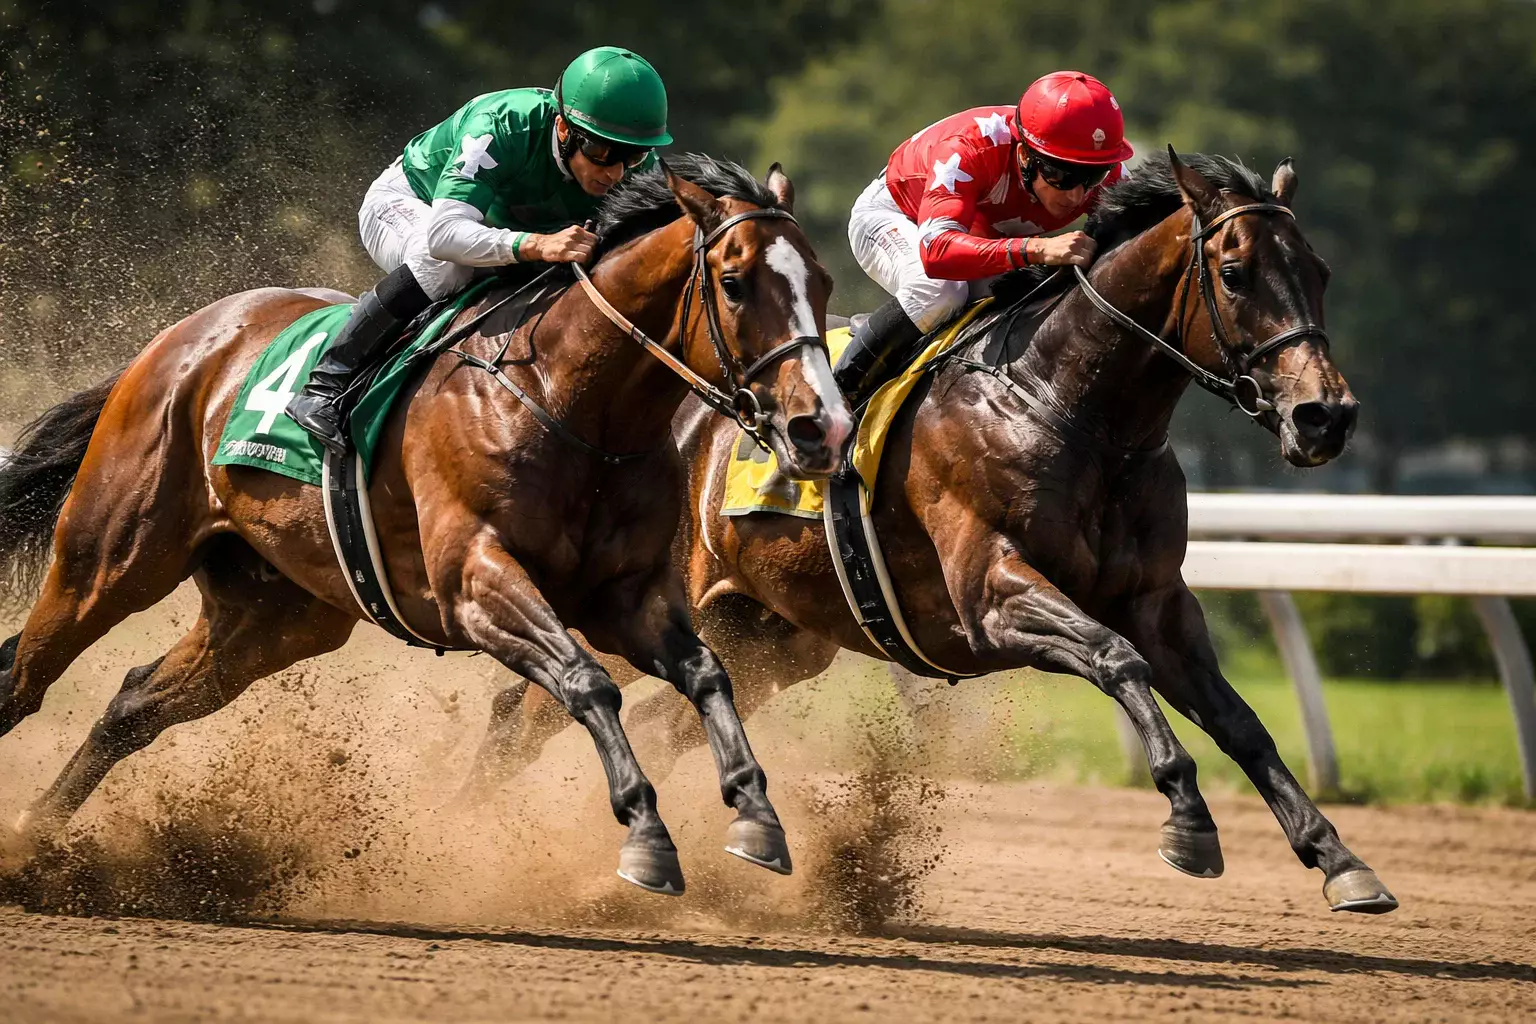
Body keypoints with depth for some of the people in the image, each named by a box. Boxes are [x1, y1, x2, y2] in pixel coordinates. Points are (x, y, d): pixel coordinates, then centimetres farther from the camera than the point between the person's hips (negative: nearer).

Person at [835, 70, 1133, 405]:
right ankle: (840, 390, -17)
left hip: (987, 236, 6)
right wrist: (1037, 249, -70)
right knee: (940, 292, -37)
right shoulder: (967, 150, -44)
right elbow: (936, 249, -57)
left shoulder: (1107, 176, -27)